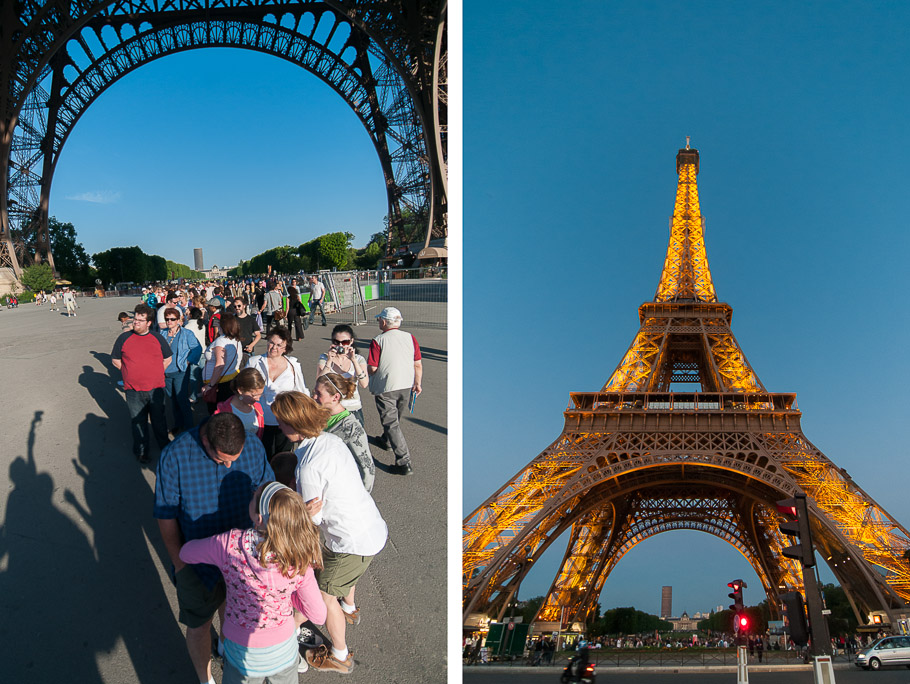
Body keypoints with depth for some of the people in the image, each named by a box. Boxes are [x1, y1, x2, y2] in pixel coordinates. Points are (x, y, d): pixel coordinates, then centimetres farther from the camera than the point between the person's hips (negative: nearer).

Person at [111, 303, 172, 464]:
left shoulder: (157, 338, 3)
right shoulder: (124, 338, 0)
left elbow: (168, 359, 15)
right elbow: (115, 360, 8)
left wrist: (156, 372, 5)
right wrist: (130, 372, 1)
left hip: (155, 389, 1)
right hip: (134, 390, -1)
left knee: (159, 419, 12)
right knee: (138, 421, 9)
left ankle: (165, 448, 28)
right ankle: (141, 451, 23)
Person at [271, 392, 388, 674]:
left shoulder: (309, 466, -28)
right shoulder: (331, 439, -3)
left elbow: (313, 517, -15)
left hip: (354, 542, -9)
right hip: (374, 527, 9)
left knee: (326, 595, 13)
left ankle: (340, 657, 33)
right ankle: (349, 609, 64)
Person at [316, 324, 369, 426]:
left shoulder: (359, 359, 3)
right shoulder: (324, 358, 2)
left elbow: (364, 384, -13)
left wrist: (354, 360, -19)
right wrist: (329, 361, -19)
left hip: (354, 410, 1)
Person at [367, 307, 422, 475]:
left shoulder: (378, 341, -14)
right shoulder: (410, 337, -1)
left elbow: (372, 369, -15)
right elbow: (418, 364, 1)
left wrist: (365, 368, 8)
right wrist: (417, 384, 11)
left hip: (385, 388, -6)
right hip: (406, 386, 6)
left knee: (391, 423, -1)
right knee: (396, 418, 27)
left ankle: (404, 461, -9)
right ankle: (387, 441, 51)